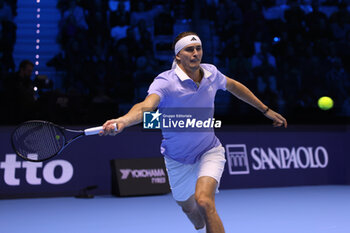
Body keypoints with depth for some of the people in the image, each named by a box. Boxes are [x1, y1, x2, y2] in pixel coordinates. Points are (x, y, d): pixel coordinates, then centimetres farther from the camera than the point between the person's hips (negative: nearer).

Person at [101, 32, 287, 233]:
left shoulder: (211, 73, -10)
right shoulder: (166, 82, -25)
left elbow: (233, 86, 12)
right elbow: (146, 106, -45)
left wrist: (265, 109, 17)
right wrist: (123, 121, -67)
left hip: (209, 152, 1)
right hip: (178, 160, 0)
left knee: (204, 201, -28)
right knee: (188, 208, 23)